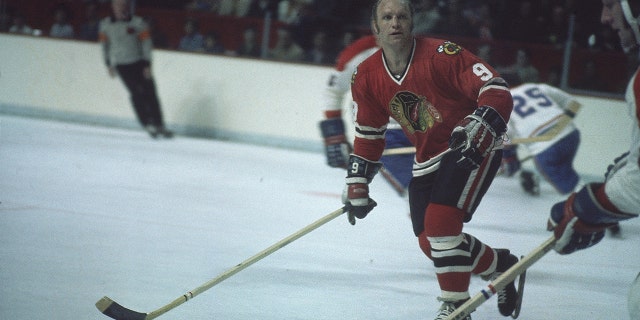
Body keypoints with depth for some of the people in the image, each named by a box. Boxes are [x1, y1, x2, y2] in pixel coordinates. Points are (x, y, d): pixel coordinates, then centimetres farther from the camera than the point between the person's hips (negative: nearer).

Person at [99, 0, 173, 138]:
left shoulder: (138, 22, -8)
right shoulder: (105, 24, -1)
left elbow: (146, 43, -5)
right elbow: (104, 44, 12)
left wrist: (147, 65, -9)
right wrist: (109, 64, 13)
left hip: (139, 62, 0)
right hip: (121, 64, 0)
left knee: (150, 93, -1)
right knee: (137, 93, -11)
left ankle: (159, 125, 8)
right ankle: (147, 124, -6)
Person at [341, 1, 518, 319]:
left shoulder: (441, 55, -23)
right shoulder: (367, 76, -4)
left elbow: (497, 91, -27)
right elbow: (368, 134, 10)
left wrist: (478, 127, -44)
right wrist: (357, 185, 7)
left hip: (474, 149, -7)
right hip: (428, 159, 7)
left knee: (440, 221, -23)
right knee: (430, 242, 5)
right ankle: (500, 266, 30)